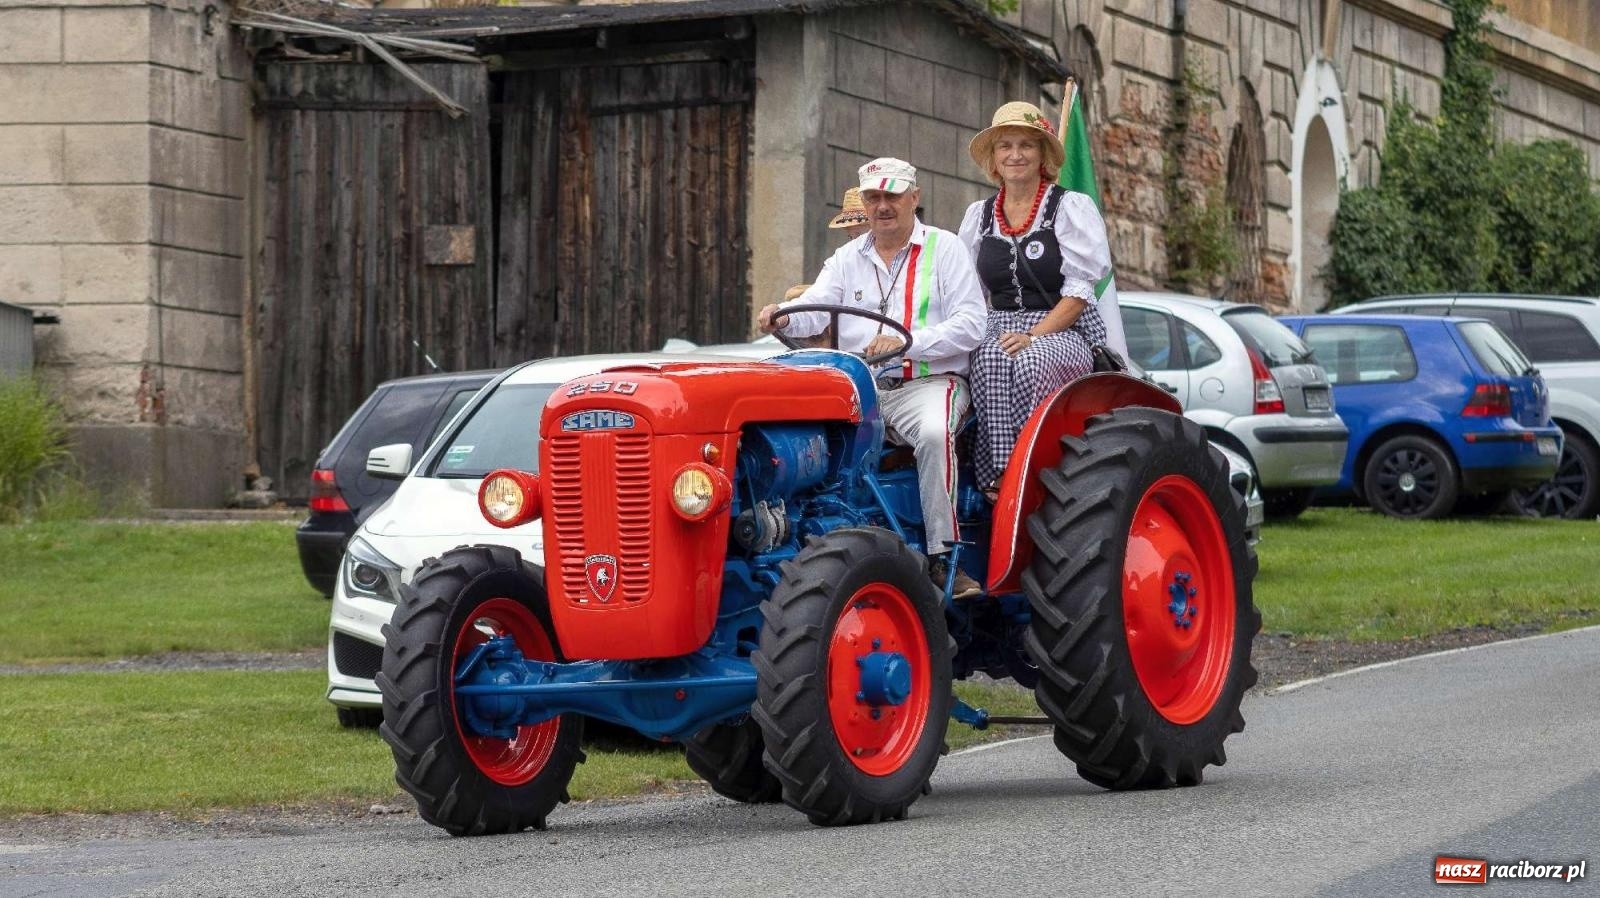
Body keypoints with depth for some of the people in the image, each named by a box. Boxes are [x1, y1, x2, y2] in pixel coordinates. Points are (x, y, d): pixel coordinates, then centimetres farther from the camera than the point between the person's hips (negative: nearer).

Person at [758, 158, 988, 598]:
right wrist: (783, 318, -23)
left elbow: (970, 325, -6)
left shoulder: (944, 249, 5)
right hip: (858, 385, 4)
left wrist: (905, 342, -21)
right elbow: (815, 309, 2)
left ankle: (942, 557, -30)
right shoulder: (849, 258, 18)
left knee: (935, 433, -36)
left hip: (928, 382, -4)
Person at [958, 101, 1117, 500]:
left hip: (1063, 331, -3)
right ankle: (997, 475, -38)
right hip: (999, 328, 3)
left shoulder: (1071, 207, 3)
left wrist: (1033, 336, -17)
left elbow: (1080, 290, -5)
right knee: (990, 361, -34)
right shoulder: (978, 216, 17)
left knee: (1033, 363, -39)